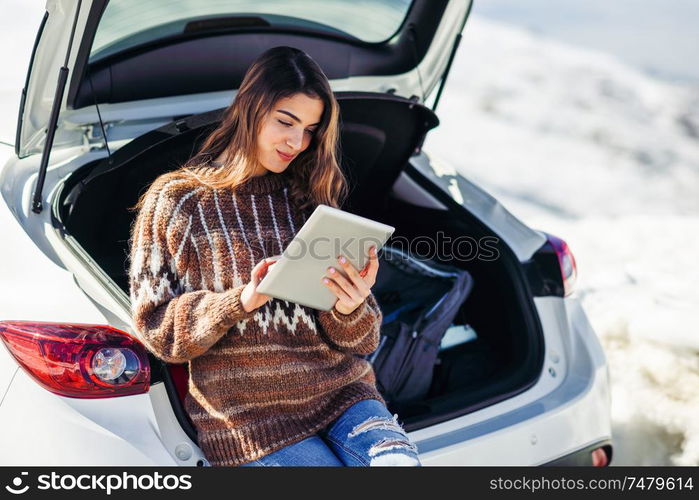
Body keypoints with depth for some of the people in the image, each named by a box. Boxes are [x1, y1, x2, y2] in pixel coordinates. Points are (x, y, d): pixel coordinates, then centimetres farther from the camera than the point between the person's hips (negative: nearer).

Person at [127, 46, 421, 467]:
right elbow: (155, 328, 1)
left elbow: (362, 341, 12)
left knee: (398, 460, -25)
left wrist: (349, 310, -12)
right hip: (248, 416, -3)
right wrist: (241, 300, -15)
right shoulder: (176, 200, 6)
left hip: (343, 394, 3)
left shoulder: (311, 201, 14)